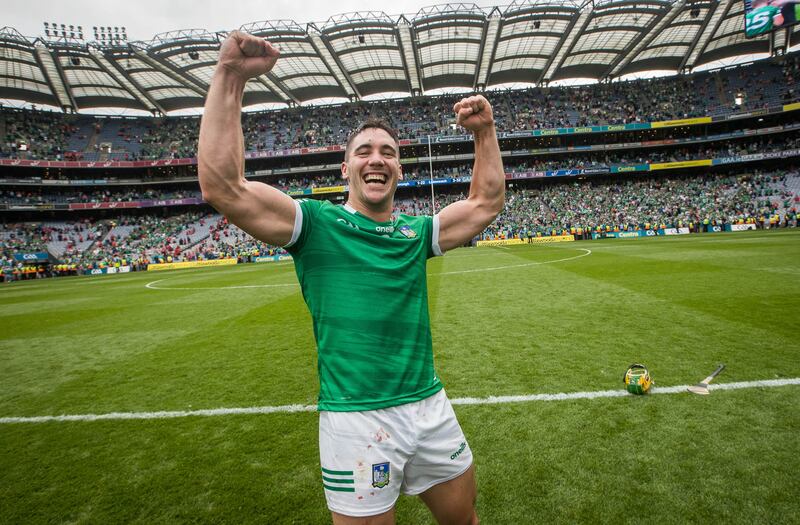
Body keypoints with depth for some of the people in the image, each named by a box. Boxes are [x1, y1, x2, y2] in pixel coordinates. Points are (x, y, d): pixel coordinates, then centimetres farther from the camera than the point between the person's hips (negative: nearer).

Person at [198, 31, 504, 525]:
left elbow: (486, 202, 13)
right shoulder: (317, 224, -5)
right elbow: (222, 186, -15)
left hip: (431, 407, 5)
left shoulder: (416, 232, 8)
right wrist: (230, 77, -17)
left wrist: (485, 131, 5)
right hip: (355, 421, -4)